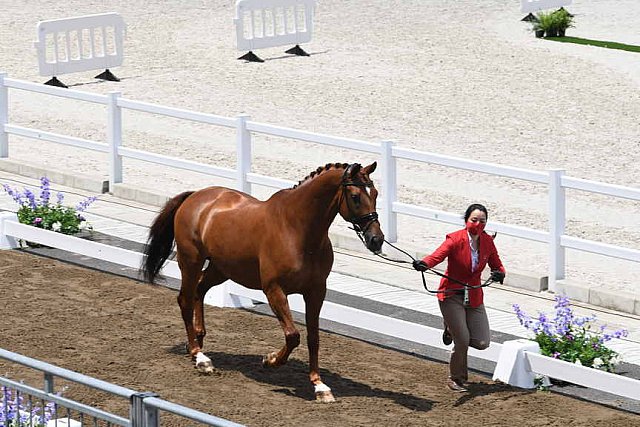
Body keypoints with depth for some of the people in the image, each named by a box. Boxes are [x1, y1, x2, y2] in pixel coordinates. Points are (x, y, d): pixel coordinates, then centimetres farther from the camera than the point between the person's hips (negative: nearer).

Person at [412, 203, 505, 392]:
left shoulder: (487, 242, 0)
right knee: (462, 341, -10)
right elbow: (438, 255, -30)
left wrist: (499, 274, -16)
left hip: (474, 297, 5)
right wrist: (424, 264, -53)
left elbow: (497, 265, 9)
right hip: (452, 296, -5)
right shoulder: (455, 239, -15)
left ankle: (453, 328, 29)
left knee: (482, 343, -1)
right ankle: (455, 379, 14)